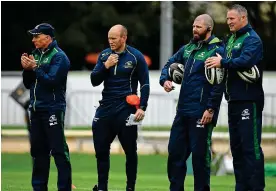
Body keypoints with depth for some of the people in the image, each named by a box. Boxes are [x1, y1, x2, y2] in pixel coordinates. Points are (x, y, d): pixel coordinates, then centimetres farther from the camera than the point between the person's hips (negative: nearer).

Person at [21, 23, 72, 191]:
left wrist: (34, 68, -17)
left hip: (53, 109, -8)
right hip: (36, 110, 8)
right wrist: (27, 69, -1)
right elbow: (28, 84, 16)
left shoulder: (59, 56, -8)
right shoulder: (36, 55, 15)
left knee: (59, 150, -9)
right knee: (38, 150, 11)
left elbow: (52, 81, -19)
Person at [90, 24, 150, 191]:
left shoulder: (136, 57, -5)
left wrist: (142, 107, -12)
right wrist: (106, 66, -11)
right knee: (101, 150, 6)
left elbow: (145, 84, -3)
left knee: (130, 151, 1)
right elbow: (94, 81, 4)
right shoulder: (104, 55, 7)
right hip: (106, 108, 4)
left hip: (126, 109, -4)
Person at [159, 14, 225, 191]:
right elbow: (170, 64, 26)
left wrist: (211, 109, -19)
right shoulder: (188, 48, 14)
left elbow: (218, 84, -15)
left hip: (201, 113, -8)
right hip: (183, 110, 8)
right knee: (175, 151, 10)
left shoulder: (216, 50, -9)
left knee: (200, 155, -3)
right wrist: (165, 79, 5)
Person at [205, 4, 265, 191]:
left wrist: (223, 62, -21)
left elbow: (246, 61, -26)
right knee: (236, 146, 13)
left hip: (249, 100, -10)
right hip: (234, 99, 10)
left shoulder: (252, 39, -10)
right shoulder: (231, 39, 18)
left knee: (250, 146, -11)